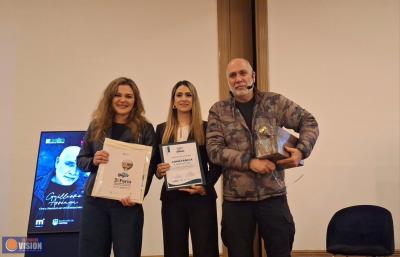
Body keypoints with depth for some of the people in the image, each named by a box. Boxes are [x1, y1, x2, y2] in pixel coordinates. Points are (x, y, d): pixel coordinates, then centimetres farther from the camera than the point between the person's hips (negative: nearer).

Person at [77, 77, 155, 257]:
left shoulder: (144, 128, 1)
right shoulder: (96, 125, 8)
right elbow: (80, 160, 11)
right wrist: (93, 161, -12)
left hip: (127, 203, -2)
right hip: (94, 201, 2)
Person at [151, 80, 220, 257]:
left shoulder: (206, 128, 3)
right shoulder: (162, 129, 11)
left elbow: (216, 164, 1)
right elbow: (154, 162, 13)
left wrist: (206, 187, -12)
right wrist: (158, 171, -8)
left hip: (202, 197, -2)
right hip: (171, 198, 2)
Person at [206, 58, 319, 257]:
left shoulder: (275, 102, 4)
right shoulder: (218, 111, 2)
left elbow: (308, 122, 7)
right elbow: (214, 150, -6)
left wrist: (301, 151, -11)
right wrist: (250, 162, -18)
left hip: (274, 195, 0)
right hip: (235, 199, 0)